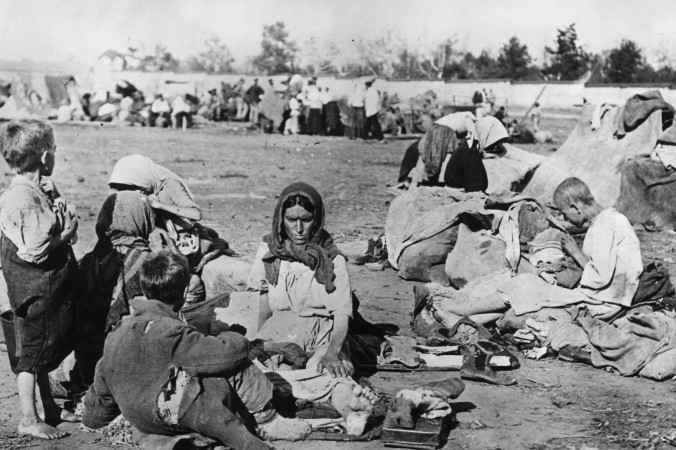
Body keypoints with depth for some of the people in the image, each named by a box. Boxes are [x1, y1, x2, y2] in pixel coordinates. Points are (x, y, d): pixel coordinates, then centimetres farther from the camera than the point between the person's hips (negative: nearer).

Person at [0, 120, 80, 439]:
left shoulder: (43, 190, 6)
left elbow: (64, 225, 14)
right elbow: (36, 250, -28)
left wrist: (67, 226, -8)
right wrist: (66, 234, -14)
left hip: (52, 287, 10)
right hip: (36, 289, -10)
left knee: (47, 350, 19)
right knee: (32, 352, 0)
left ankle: (50, 407, 33)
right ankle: (29, 420, 9)